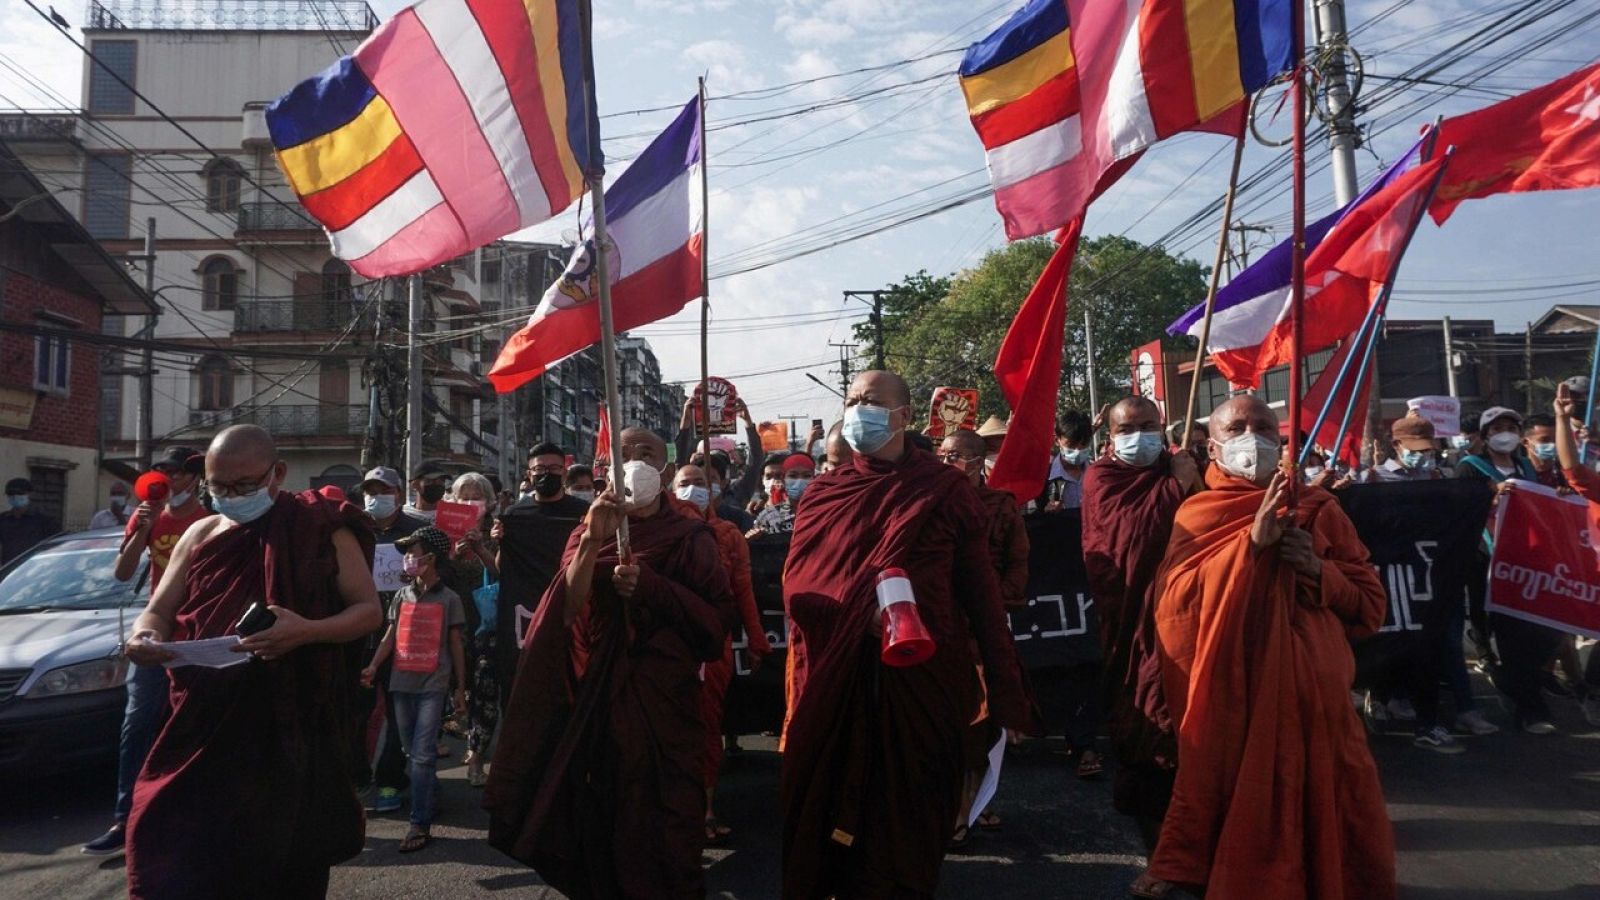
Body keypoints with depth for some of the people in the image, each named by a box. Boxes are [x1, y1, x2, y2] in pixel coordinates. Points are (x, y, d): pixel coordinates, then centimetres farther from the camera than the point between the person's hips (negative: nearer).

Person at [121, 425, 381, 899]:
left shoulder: (321, 530, -4)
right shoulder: (202, 535, 9)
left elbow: (369, 609, -4)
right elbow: (158, 612, 12)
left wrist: (306, 632, -23)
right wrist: (144, 637, -13)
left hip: (292, 729, -3)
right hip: (205, 727, 3)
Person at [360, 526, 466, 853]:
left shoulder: (449, 599, -1)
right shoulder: (401, 596, 10)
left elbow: (455, 645, 3)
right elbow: (390, 637, 10)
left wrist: (460, 687, 4)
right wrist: (373, 666, -6)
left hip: (433, 685, -4)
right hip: (402, 683, 5)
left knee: (422, 754, -8)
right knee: (413, 751, 13)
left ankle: (420, 824, -6)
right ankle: (431, 791, 32)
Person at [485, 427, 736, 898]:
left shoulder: (689, 536, 1)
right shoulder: (586, 535, 11)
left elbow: (719, 616, -7)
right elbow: (568, 611, -5)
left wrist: (651, 587, -17)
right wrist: (593, 541, -17)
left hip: (663, 692, -3)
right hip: (598, 690, 3)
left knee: (661, 808, -3)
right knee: (601, 806, 6)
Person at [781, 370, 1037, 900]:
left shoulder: (945, 490, 1)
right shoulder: (823, 495, 8)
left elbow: (980, 591, -1)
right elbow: (795, 589, 4)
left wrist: (1007, 693, -4)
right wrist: (855, 607, -17)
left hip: (924, 682, -2)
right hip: (836, 688, 2)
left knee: (910, 823, 9)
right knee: (835, 821, 9)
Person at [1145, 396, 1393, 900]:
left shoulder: (1318, 508, 9)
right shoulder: (1198, 514, 5)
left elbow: (1372, 607, 9)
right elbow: (1173, 602, -11)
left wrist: (1319, 570, -10)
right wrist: (1251, 543, -16)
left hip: (1310, 690, 2)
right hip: (1229, 694, -1)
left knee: (1318, 804, 5)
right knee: (1235, 806, 4)